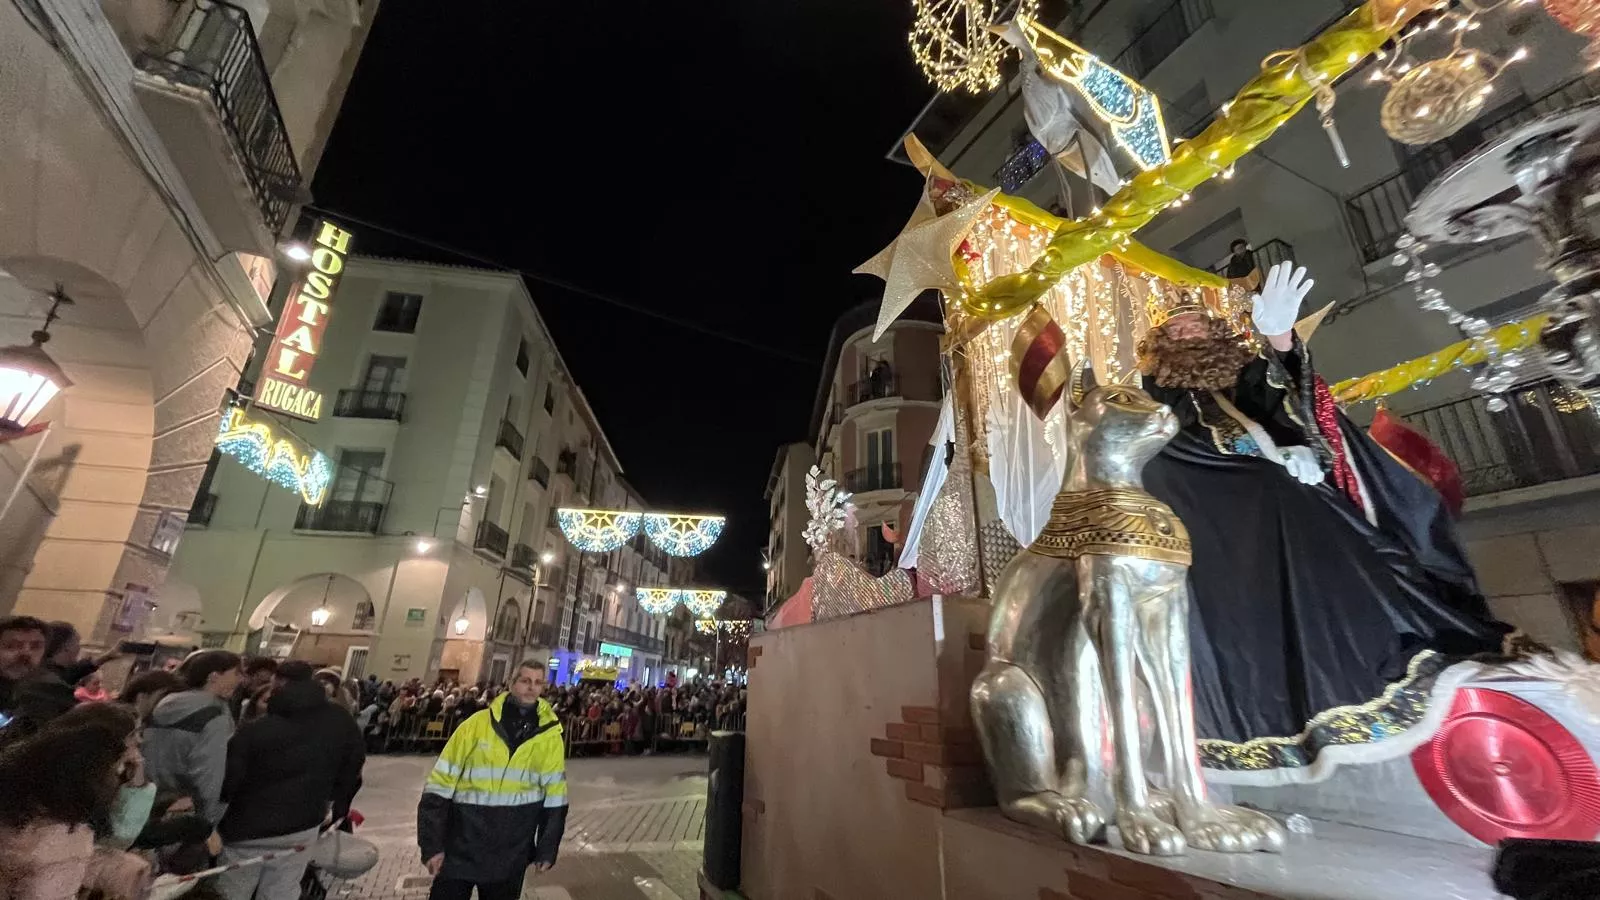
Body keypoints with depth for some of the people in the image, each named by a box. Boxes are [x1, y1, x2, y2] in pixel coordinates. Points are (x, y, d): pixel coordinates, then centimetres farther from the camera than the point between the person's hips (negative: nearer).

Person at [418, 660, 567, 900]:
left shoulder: (550, 734, -5)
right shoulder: (477, 724, -10)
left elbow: (554, 795, 1)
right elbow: (440, 785, -5)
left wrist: (547, 850, 3)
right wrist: (431, 844, -7)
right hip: (461, 848, -1)